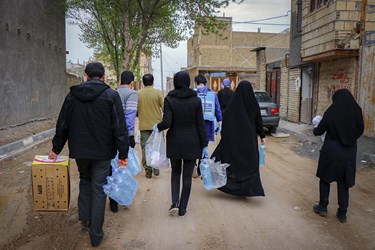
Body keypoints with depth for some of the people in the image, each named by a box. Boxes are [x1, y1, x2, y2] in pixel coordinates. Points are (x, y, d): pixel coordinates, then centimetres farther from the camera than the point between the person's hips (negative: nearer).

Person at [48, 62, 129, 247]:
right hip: (102, 152, -3)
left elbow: (62, 125, 8)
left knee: (85, 180, 27)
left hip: (79, 150, 3)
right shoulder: (111, 95, -9)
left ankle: (85, 218, 26)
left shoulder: (72, 95, 3)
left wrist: (56, 149, 17)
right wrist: (123, 153, -9)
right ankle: (96, 234, 13)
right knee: (99, 189, 6)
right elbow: (120, 127, -13)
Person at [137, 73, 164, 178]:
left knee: (145, 147, 8)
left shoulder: (137, 94, -3)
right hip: (157, 124, -1)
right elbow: (164, 107, -9)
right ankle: (156, 167, 8)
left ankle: (148, 170, 10)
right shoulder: (158, 92, -7)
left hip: (143, 125, 1)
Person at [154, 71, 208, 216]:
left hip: (174, 142, 0)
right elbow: (200, 125, -4)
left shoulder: (169, 99, -7)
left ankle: (175, 202, 5)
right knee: (187, 176, 9)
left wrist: (157, 127, 7)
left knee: (175, 172, 19)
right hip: (192, 143, 0)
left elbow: (167, 123, -15)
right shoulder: (196, 100, -4)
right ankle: (182, 208, 16)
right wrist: (204, 145, 1)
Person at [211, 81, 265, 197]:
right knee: (250, 160, 5)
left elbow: (225, 120, -3)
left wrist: (224, 134, 5)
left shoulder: (232, 102, -5)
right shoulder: (253, 103, -7)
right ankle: (247, 186, 5)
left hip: (234, 136, 1)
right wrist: (262, 135, 8)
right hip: (250, 136, -1)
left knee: (234, 157, 12)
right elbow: (258, 121, -2)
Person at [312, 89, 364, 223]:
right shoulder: (357, 111, -5)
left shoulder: (331, 113, -13)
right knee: (344, 182, 11)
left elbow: (319, 130, -3)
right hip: (349, 152, 3)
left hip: (331, 151, -3)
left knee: (325, 178, 14)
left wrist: (315, 130, 20)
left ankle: (323, 207, 23)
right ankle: (342, 213, 17)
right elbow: (360, 130, 9)